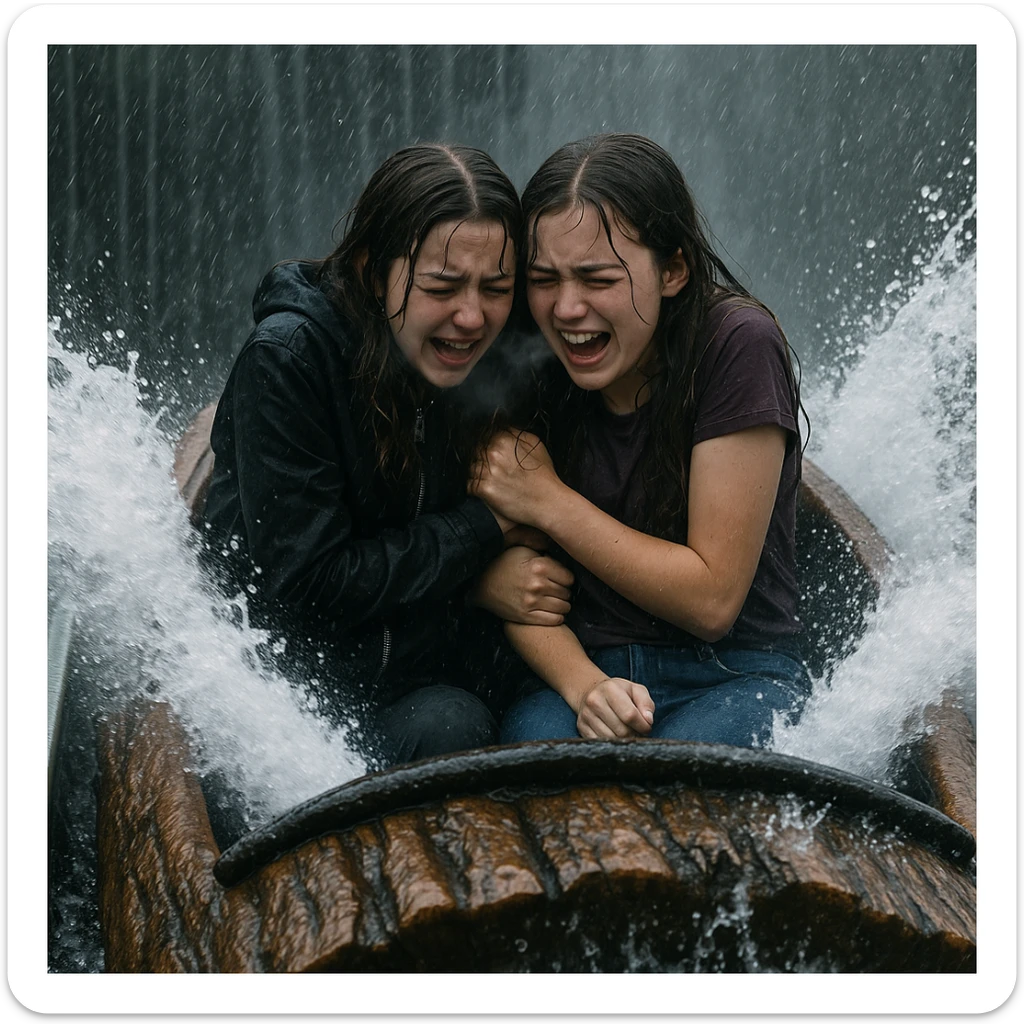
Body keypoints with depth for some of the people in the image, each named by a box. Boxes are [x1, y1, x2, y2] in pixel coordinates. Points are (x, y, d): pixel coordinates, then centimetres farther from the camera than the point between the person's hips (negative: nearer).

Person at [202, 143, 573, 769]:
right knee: (449, 728, -30)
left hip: (417, 685, 4)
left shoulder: (486, 369, 2)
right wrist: (483, 531, -12)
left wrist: (480, 586, -8)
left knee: (454, 722, -29)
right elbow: (302, 581, -16)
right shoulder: (289, 359, -14)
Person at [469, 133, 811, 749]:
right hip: (578, 670, 2)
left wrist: (548, 499, -13)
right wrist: (585, 686, -20)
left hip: (737, 681, -2)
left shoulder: (737, 346, -14)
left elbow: (712, 599, -14)